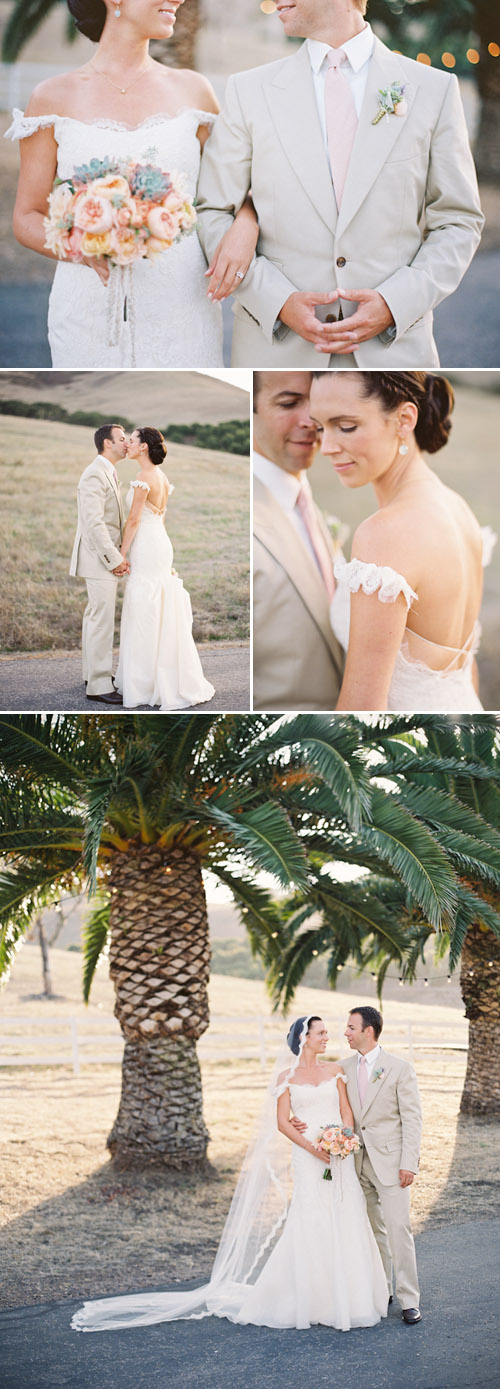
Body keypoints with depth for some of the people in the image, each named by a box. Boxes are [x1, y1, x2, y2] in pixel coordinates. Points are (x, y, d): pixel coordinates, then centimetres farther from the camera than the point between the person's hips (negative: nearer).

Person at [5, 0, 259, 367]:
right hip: (90, 314, -1)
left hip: (181, 312, 1)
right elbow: (27, 219, 6)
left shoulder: (192, 90, 9)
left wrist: (245, 230, -6)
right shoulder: (54, 99, 4)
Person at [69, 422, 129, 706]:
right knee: (102, 619, -9)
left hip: (108, 557, 10)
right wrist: (114, 559, -20)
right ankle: (98, 685, -8)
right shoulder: (95, 475, -17)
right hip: (99, 557, -10)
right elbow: (93, 523, -22)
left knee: (96, 616, 17)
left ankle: (94, 672, 25)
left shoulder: (110, 474, 15)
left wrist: (120, 554, 9)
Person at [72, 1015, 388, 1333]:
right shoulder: (286, 1077, 3)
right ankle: (306, 1300, 2)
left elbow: (347, 1110, 8)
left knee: (345, 1223, 0)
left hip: (340, 1156, 3)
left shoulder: (335, 1070, 11)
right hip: (307, 1160, -3)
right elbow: (282, 1121, -1)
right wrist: (310, 1147, -14)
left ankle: (345, 1300, 9)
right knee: (309, 1226, -8)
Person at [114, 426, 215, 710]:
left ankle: (145, 685, 0)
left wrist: (123, 553, -10)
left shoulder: (144, 478, -16)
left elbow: (134, 519, -16)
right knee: (160, 614, 13)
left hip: (146, 548, -9)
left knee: (146, 614, -4)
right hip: (161, 541, 9)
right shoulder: (162, 477, 12)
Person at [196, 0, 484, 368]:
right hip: (277, 349, 0)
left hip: (391, 349, 0)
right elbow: (213, 215, 6)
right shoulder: (250, 90, 6)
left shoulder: (434, 89, 5)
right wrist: (279, 302, -9)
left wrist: (394, 305, -10)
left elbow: (458, 223, 6)